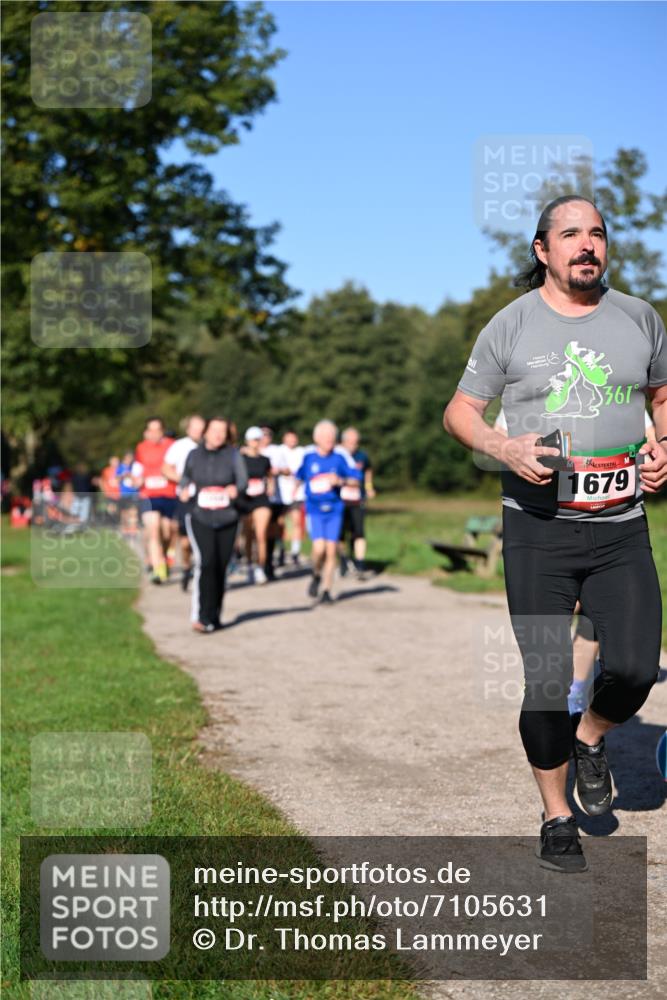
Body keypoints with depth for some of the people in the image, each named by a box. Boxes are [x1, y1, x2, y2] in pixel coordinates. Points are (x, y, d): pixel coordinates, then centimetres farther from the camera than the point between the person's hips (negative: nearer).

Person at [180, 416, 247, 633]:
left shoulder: (232, 454, 4)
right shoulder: (194, 455, 7)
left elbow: (242, 478, -3)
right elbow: (186, 478, 17)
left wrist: (236, 488, -24)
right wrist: (184, 491, -4)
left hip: (227, 519, 2)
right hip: (200, 518, -2)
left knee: (221, 567, 7)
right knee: (206, 562, -18)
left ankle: (214, 615, 20)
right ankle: (200, 616, -16)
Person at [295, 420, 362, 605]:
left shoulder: (340, 457, -1)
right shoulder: (307, 456, -1)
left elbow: (356, 479, 2)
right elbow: (299, 476, 18)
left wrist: (341, 481, -14)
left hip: (334, 509, 1)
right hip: (314, 509, -1)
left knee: (331, 550, 1)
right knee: (319, 547, -17)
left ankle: (327, 591, 13)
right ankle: (316, 576, 14)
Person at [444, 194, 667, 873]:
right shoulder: (511, 325, 1)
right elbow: (459, 412, 6)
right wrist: (505, 449, -13)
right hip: (538, 527, -2)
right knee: (546, 682, 1)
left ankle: (590, 740, 27)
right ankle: (557, 816, 21)